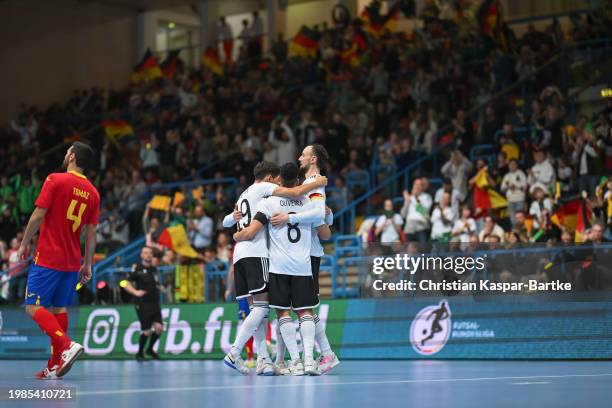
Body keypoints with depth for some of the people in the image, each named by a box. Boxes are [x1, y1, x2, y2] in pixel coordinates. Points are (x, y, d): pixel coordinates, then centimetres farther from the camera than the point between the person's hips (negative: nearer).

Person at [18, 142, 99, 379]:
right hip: (72, 261, 6)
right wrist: (88, 264, 13)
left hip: (47, 258, -6)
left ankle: (67, 345, -23)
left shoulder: (55, 180, -8)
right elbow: (91, 232, 8)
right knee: (59, 309, 10)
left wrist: (24, 243, 1)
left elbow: (38, 215, -11)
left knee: (34, 307, -4)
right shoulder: (92, 193, 7)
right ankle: (55, 365, 9)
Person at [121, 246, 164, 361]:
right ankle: (140, 353, 18)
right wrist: (136, 292, -22)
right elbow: (126, 285, -9)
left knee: (159, 327, -8)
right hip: (143, 305, -5)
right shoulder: (137, 269, -6)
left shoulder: (154, 269, 13)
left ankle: (150, 349, 16)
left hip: (155, 304, 5)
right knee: (146, 331, -5)